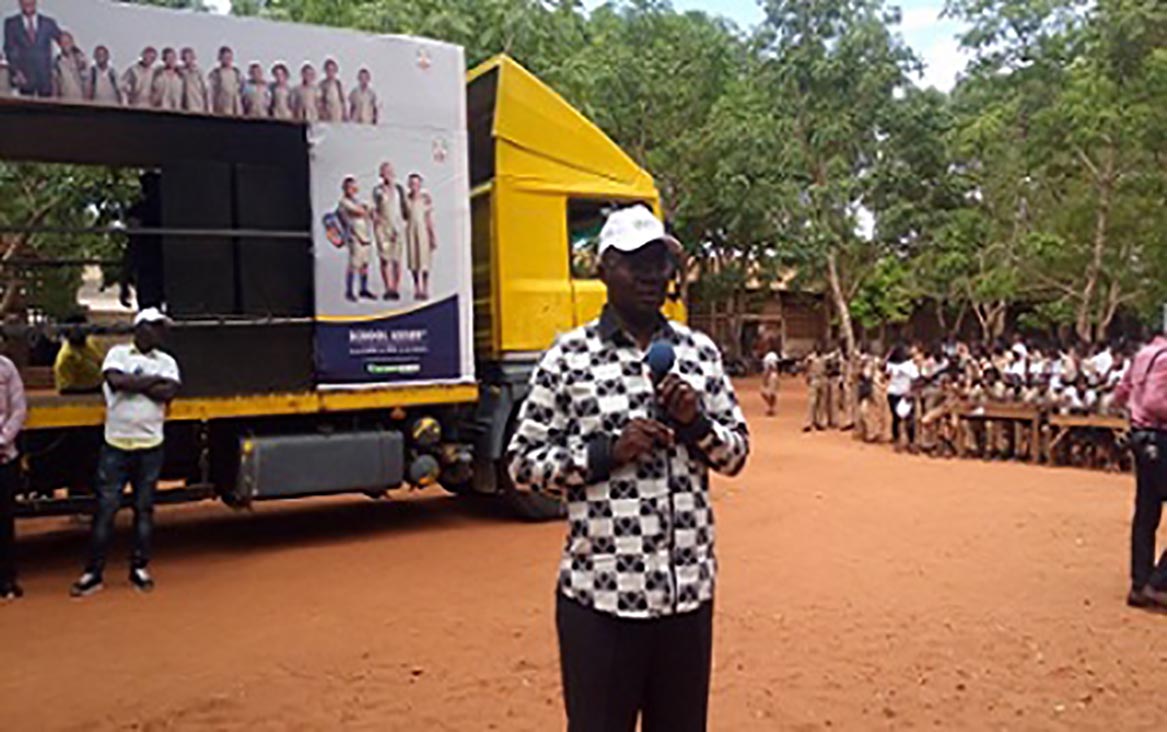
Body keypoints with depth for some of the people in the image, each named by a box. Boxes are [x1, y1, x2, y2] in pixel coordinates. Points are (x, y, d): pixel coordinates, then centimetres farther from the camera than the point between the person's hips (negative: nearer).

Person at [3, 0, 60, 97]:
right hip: (23, 77, -1)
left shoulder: (48, 23, 9)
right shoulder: (11, 23, 6)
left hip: (45, 77, 1)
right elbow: (9, 49, 1)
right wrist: (16, 71, -12)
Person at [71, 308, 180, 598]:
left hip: (150, 446, 2)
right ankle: (93, 572, 8)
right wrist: (153, 380, -9)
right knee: (106, 509, 0)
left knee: (144, 508, 8)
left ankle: (139, 568, 18)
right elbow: (115, 381, -17)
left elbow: (168, 392, -11)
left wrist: (132, 382, -10)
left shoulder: (166, 361, 7)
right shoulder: (118, 353, 2)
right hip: (116, 445, -2)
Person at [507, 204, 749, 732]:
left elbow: (737, 454, 11)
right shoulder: (568, 356, -5)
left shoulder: (700, 351, 5)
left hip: (688, 589, 4)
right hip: (600, 593, -3)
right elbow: (523, 464, -3)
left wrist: (696, 424, -9)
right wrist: (607, 453, -16)